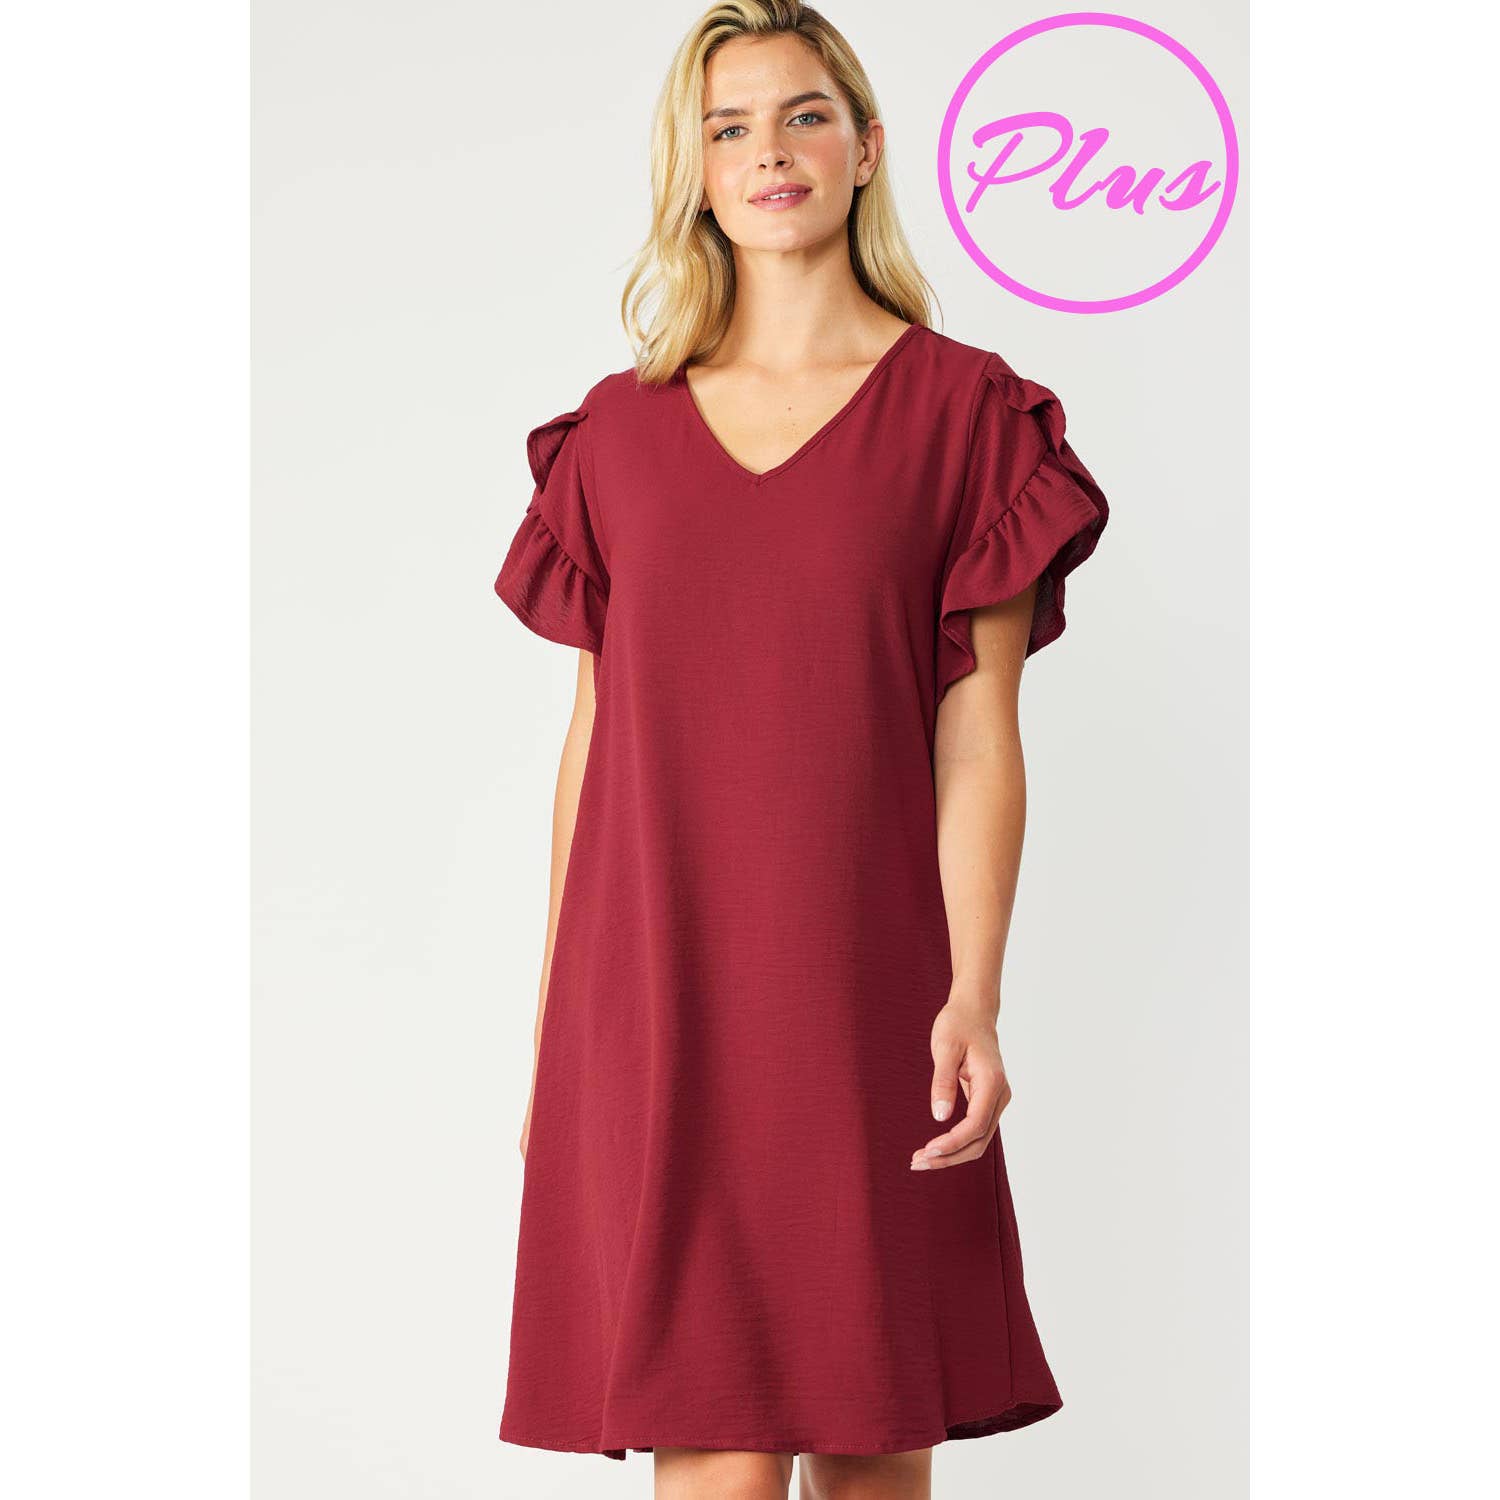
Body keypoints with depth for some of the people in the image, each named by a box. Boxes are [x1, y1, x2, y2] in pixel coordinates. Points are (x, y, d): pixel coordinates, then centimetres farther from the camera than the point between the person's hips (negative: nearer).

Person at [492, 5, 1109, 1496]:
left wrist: (975, 997, -11)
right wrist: (551, 1027, 9)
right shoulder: (619, 430, 10)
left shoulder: (959, 410, 3)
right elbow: (596, 733, 11)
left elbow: (979, 739, -1)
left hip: (863, 988, -1)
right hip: (657, 993, 1)